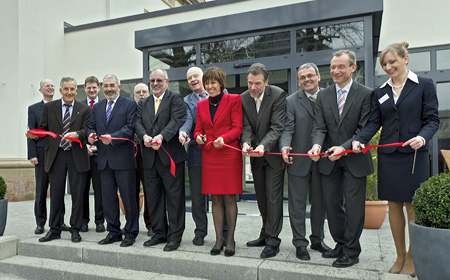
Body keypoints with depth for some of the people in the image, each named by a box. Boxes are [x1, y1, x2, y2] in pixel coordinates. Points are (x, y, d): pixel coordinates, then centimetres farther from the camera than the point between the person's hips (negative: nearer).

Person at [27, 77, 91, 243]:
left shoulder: (84, 109, 5)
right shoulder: (49, 107, 9)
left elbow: (86, 131, -5)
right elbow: (43, 129, 9)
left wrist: (76, 134, -26)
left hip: (77, 156, -1)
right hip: (56, 155, 1)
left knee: (77, 195, 3)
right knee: (56, 194, 8)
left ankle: (75, 230, 16)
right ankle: (54, 230, 21)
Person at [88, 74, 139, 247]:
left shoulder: (129, 104, 0)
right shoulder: (97, 107, 18)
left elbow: (130, 128, -10)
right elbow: (92, 127, 18)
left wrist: (112, 137, -23)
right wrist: (91, 135, -5)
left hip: (123, 158, -6)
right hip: (104, 159, 6)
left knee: (128, 197, 1)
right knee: (108, 197, 10)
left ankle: (131, 233, 13)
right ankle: (113, 232, 23)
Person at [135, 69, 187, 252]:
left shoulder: (176, 99, 2)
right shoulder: (143, 103, 19)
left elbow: (177, 120, -13)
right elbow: (138, 123, 7)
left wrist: (161, 136, -28)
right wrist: (144, 136, -15)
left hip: (171, 155, -5)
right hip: (149, 157, 6)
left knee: (174, 197, -1)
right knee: (153, 197, 12)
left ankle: (175, 236, 10)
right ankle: (159, 233, 25)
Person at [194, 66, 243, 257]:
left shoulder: (234, 100, 1)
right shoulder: (201, 105, 15)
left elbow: (237, 128, -4)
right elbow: (198, 129, 15)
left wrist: (224, 138, -22)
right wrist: (198, 137, -8)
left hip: (229, 155, -4)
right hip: (209, 156, 4)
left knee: (229, 198, 0)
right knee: (215, 198, 8)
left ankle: (230, 239, 13)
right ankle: (218, 239, 17)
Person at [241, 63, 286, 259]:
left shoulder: (278, 95, -16)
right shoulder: (243, 99, -2)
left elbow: (277, 127, -21)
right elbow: (246, 126, -6)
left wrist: (263, 146, -36)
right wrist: (246, 142, -27)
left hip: (273, 153, -5)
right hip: (255, 155, 5)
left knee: (273, 197, -4)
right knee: (261, 197, 15)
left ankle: (272, 240, 7)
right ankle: (266, 234, 30)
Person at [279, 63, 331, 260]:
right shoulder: (292, 101, 0)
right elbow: (287, 129, -8)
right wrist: (285, 147, -27)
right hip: (298, 160, -2)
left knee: (319, 203, 15)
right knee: (297, 204, 5)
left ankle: (317, 240, 32)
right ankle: (300, 243, 18)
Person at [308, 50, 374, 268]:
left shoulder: (366, 94, -5)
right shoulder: (323, 95, 6)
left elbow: (365, 129, -10)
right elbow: (319, 127, 0)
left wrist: (344, 147, -23)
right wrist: (317, 145, -21)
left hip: (354, 159, -4)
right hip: (329, 160, 4)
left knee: (353, 205, 2)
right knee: (331, 203, 12)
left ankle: (351, 251, 18)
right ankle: (340, 244, 30)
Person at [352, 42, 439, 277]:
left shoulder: (424, 85, 2)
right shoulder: (380, 92, 11)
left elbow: (432, 119, -2)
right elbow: (374, 122, 6)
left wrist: (422, 137, -21)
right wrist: (359, 139, -12)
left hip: (414, 153, -3)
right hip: (388, 154, 3)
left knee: (413, 206, 1)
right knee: (394, 205, 8)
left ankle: (413, 257, 17)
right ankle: (400, 255, 21)